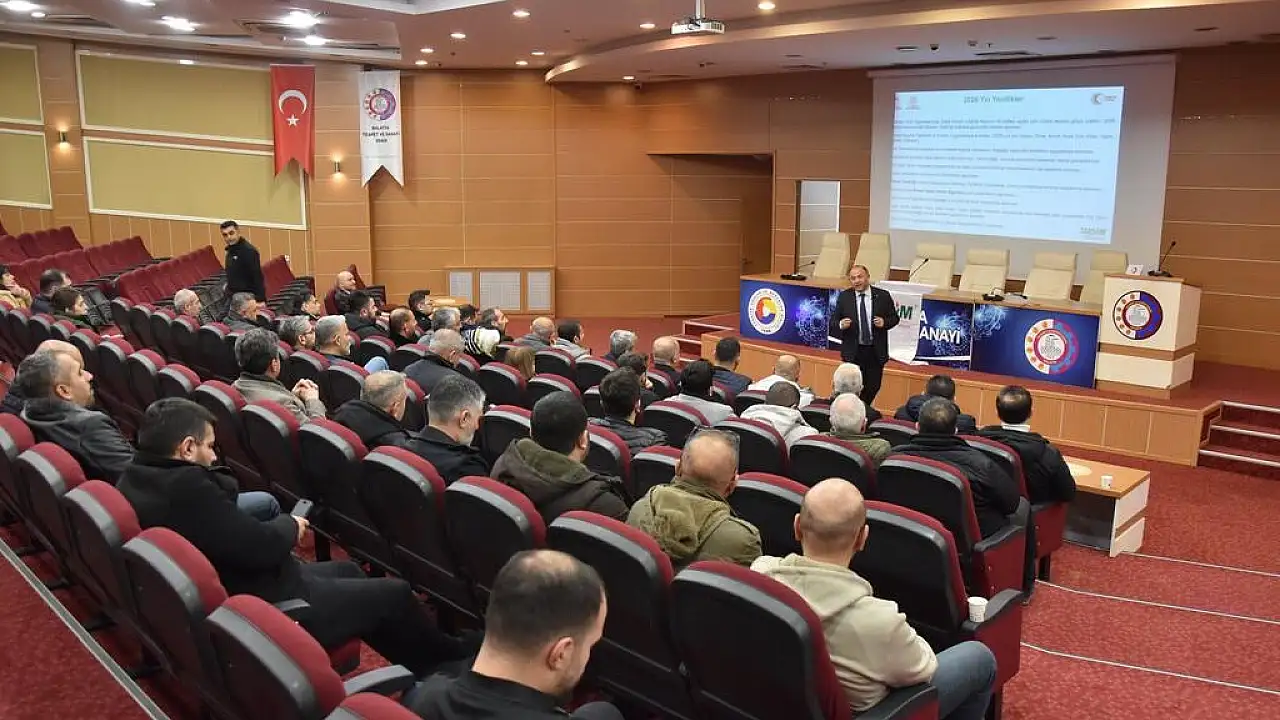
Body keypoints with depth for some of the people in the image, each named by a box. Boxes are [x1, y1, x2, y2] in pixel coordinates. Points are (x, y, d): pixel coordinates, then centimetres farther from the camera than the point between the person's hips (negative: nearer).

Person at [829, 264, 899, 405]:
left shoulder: (883, 296, -2)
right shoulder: (844, 297, -2)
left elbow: (894, 318, 6)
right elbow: (833, 321, 2)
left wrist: (884, 322, -16)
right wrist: (841, 324, -21)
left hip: (876, 351, 1)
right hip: (853, 351, -1)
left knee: (873, 386, 9)